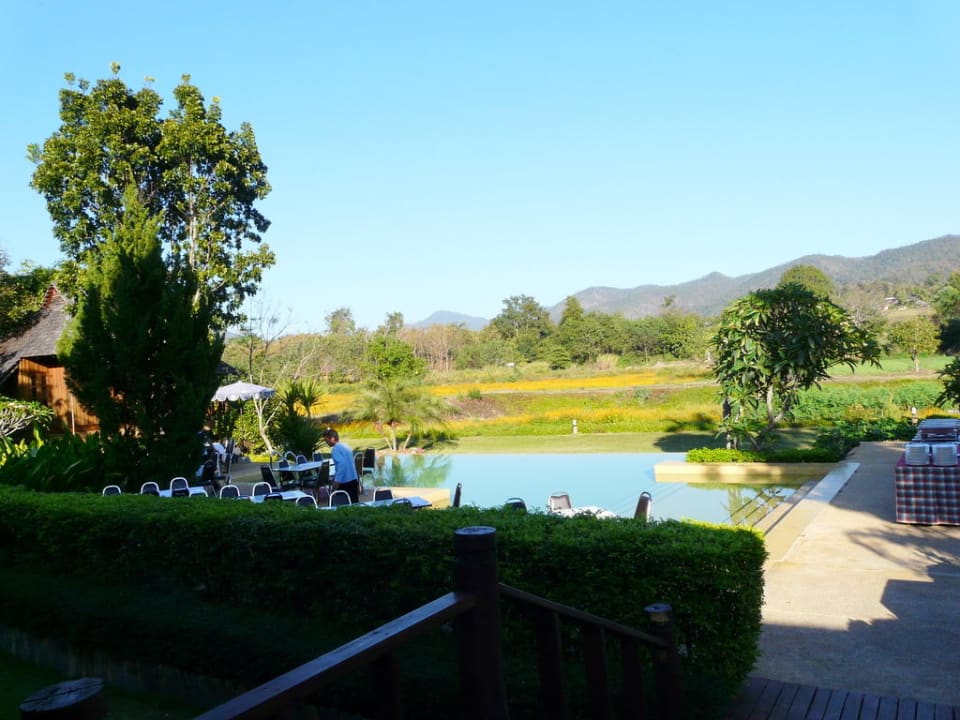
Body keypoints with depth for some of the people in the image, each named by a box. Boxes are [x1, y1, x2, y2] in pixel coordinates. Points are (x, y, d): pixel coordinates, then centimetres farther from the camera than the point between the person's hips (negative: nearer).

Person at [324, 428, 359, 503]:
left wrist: (337, 481, -24)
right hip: (353, 479, 8)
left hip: (344, 482, -8)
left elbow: (342, 464, -24)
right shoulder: (346, 446, 14)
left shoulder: (336, 449, -12)